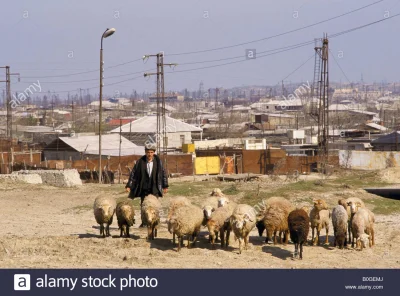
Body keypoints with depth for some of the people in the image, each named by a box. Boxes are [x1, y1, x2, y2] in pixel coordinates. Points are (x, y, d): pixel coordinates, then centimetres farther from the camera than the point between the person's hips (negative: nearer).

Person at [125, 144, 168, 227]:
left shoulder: (158, 161, 0)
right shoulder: (140, 162, -2)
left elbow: (163, 173, 9)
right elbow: (133, 173, 3)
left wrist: (165, 186, 10)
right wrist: (129, 185, -1)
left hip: (155, 188, 0)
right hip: (144, 188, 1)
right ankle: (143, 222, 12)